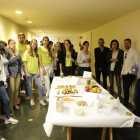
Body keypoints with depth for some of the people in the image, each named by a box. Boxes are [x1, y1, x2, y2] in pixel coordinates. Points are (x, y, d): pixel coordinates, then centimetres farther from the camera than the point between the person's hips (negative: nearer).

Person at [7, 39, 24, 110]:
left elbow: (20, 63, 15)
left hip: (18, 73, 5)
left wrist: (22, 71, 4)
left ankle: (15, 104, 21)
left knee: (16, 90, 9)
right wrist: (12, 58, -20)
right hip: (11, 74, -5)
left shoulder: (17, 53, 12)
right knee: (12, 90, -8)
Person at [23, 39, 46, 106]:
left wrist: (38, 71, 1)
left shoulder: (36, 53, 11)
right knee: (30, 86, 6)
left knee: (40, 86, -3)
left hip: (36, 72, 3)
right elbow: (25, 62, -4)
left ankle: (41, 100, 11)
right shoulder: (27, 52, 0)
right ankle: (31, 99, 24)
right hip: (29, 72, -3)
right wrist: (27, 72, -10)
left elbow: (38, 63, 11)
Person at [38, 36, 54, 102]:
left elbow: (52, 59, 7)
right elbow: (40, 59, -5)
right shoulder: (40, 48, -1)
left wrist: (52, 68, -2)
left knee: (46, 81, 8)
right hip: (44, 66, -4)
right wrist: (43, 69, -11)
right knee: (48, 82, -6)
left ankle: (45, 96, 20)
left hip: (50, 66, 4)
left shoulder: (50, 49, 10)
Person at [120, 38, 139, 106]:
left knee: (126, 88, -12)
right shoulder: (125, 53, 15)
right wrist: (122, 73, 17)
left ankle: (126, 103, 2)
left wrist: (131, 71, -12)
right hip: (124, 74, 7)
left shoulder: (134, 52, -8)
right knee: (125, 88, 9)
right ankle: (125, 102, 21)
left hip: (130, 74, -7)